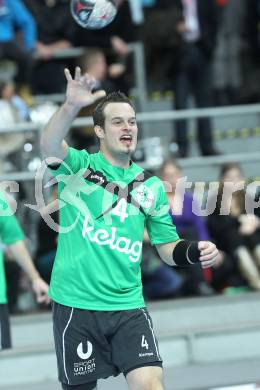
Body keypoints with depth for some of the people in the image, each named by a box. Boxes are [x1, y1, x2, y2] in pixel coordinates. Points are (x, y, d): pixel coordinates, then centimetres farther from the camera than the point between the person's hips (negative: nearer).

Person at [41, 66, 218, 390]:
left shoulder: (151, 186, 9)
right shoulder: (78, 166, -2)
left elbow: (167, 247, 15)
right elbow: (50, 146, -25)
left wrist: (194, 252, -9)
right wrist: (71, 106, -45)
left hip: (128, 306, 2)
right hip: (76, 305, -2)